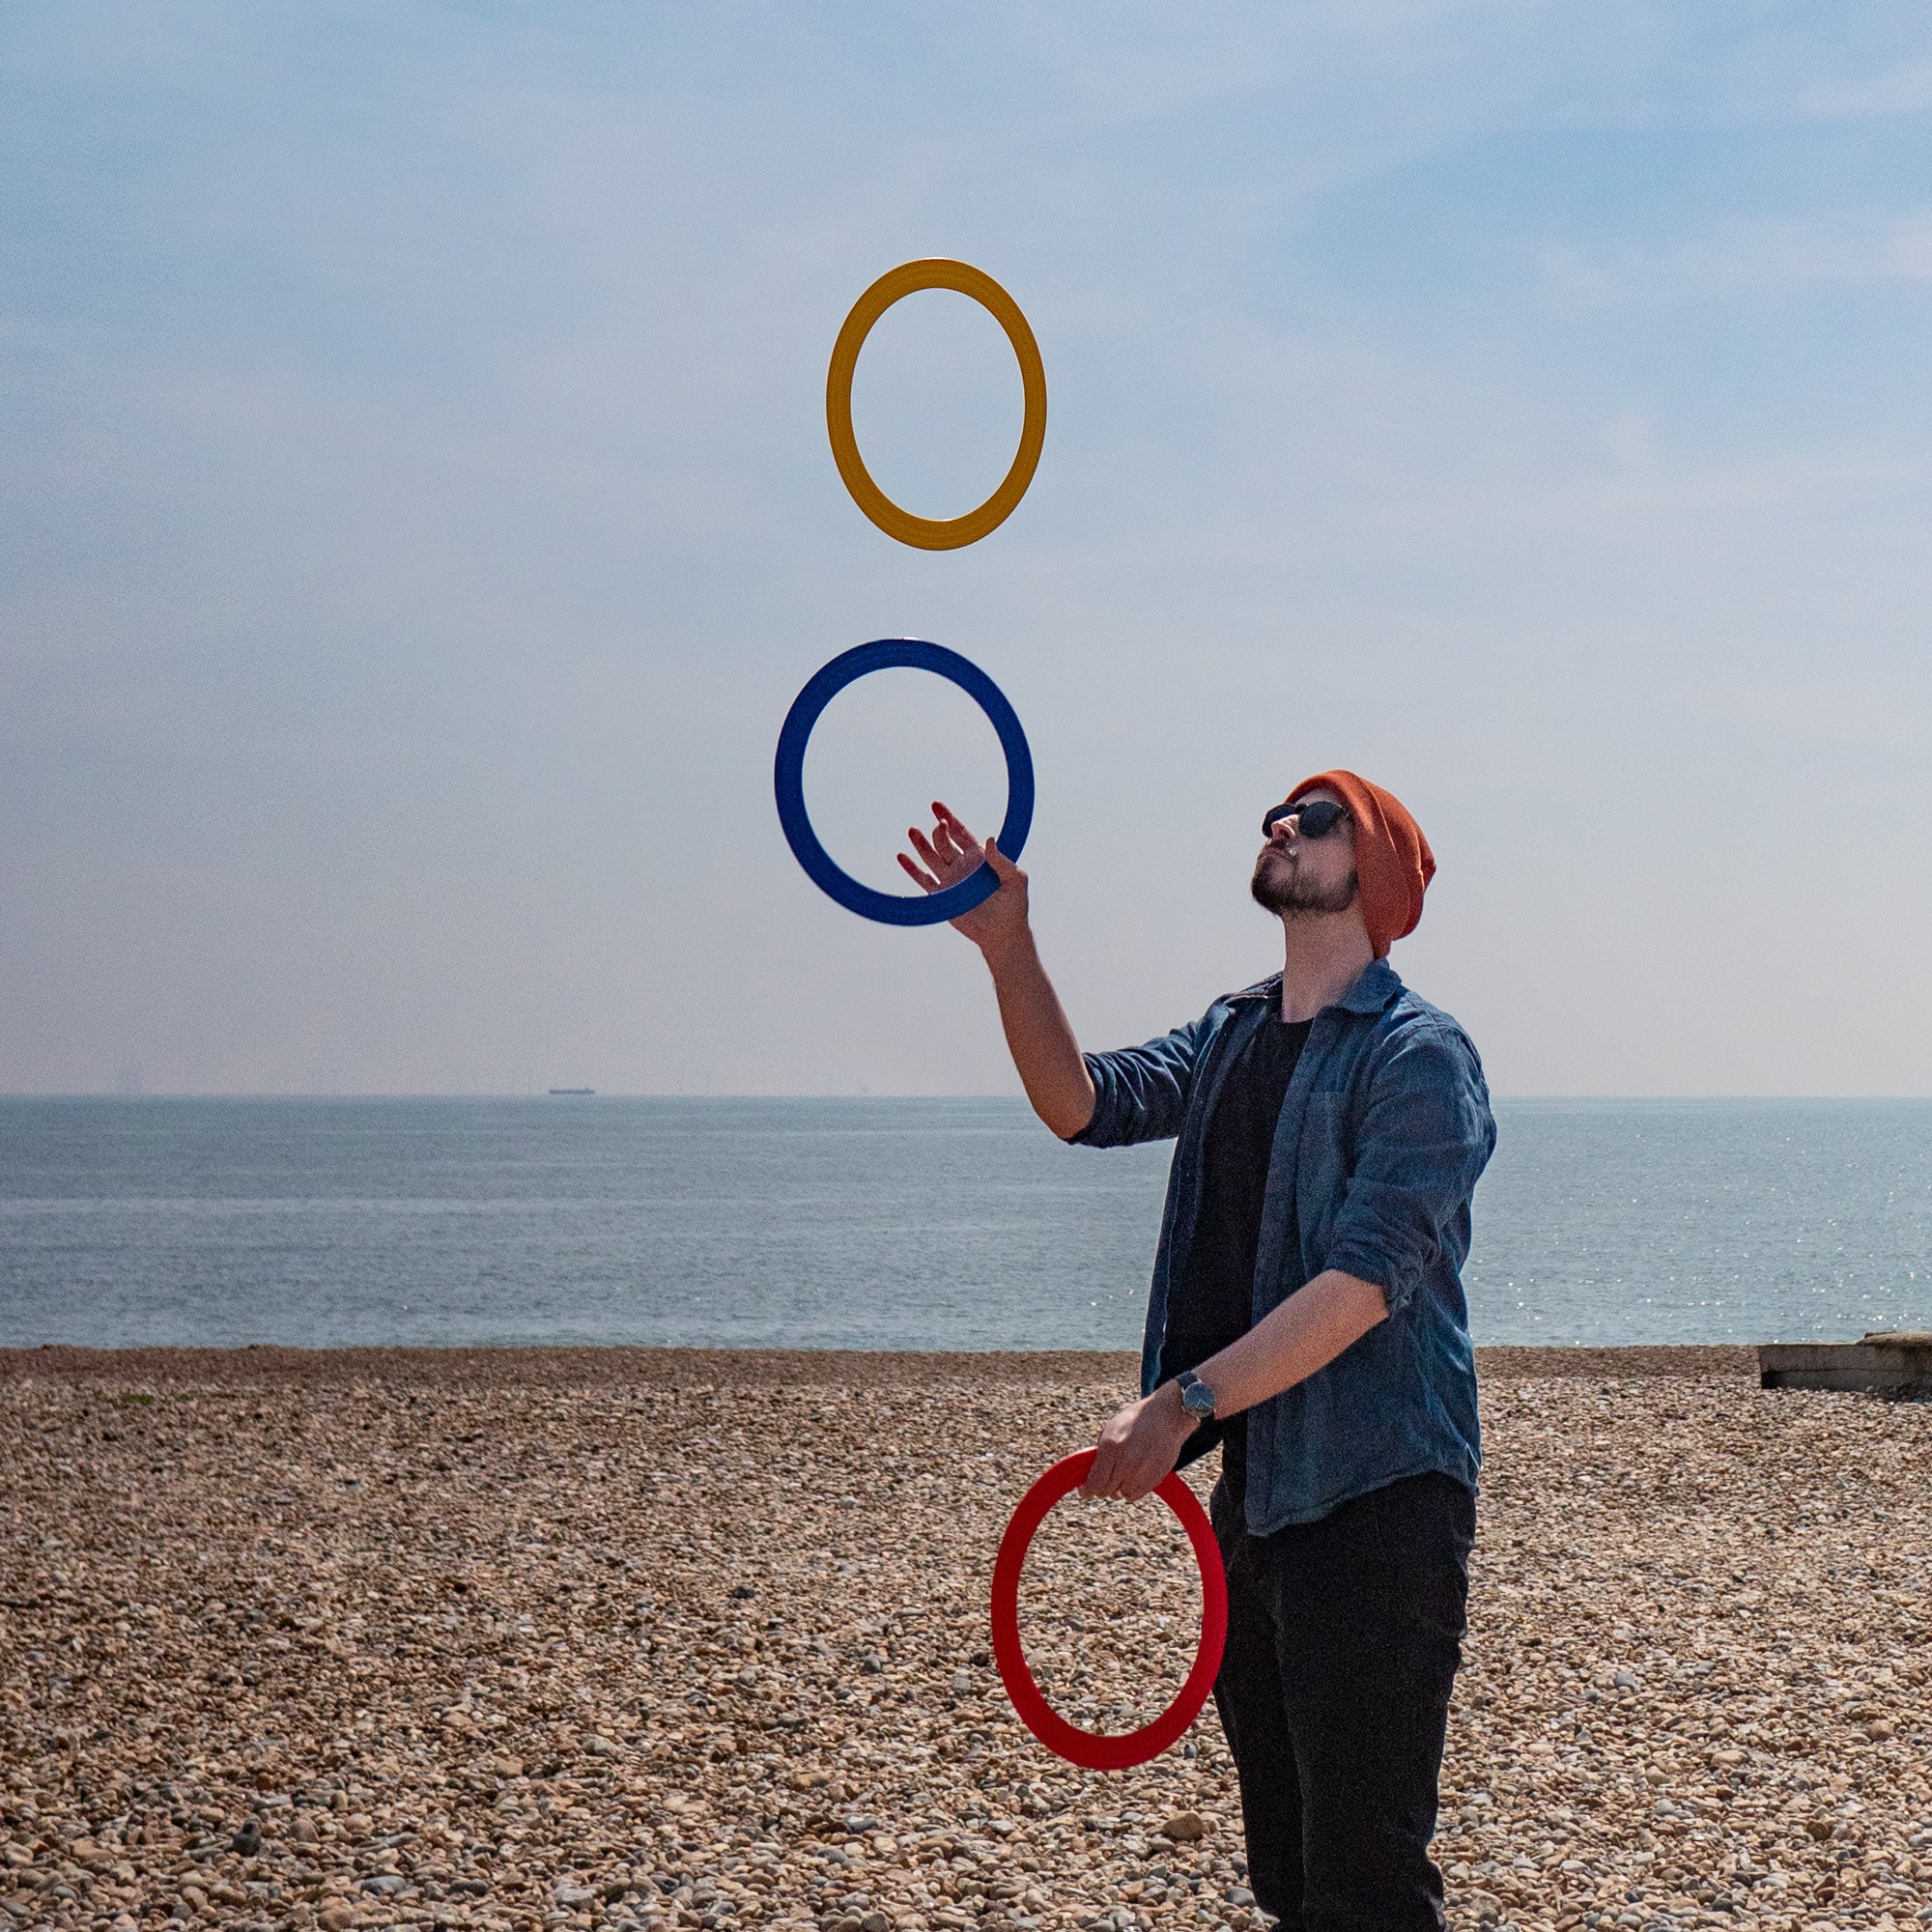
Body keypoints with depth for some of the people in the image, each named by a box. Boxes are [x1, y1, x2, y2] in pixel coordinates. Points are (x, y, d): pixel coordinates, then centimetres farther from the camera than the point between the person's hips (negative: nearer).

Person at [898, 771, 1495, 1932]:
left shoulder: (1418, 1054, -11)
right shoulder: (1232, 1039, 14)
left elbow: (1367, 1280, -21)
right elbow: (1086, 1103, 1)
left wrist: (1187, 1402, -27)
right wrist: (1008, 951, -12)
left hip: (1376, 1491, -8)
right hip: (1257, 1482, 8)